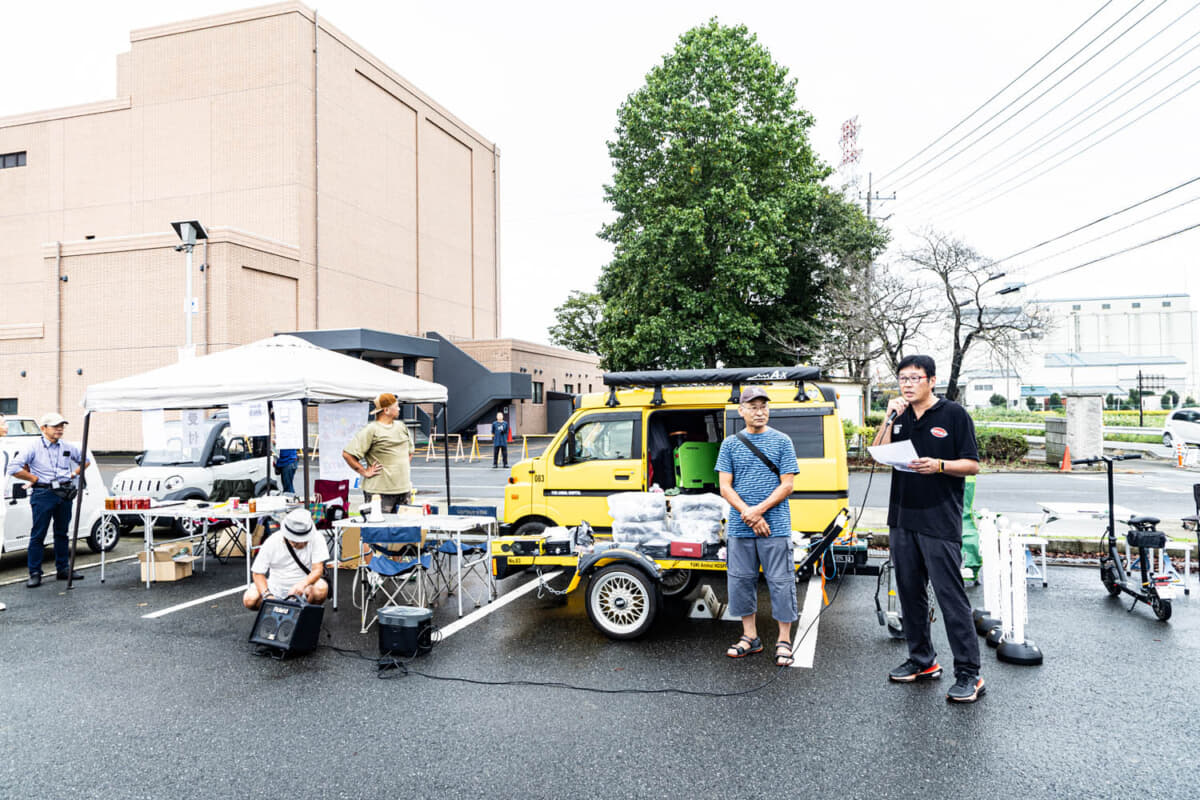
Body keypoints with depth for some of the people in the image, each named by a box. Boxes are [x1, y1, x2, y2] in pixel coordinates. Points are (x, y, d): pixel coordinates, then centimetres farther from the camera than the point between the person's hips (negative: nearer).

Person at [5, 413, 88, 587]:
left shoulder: (68, 447, 8)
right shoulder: (34, 448, -6)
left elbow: (85, 460, 23)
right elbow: (13, 468, -12)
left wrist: (74, 474, 10)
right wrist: (34, 479, -9)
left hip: (65, 494, 5)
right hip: (43, 494, -5)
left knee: (62, 533, 12)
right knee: (38, 535, -2)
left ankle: (63, 569, 20)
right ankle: (35, 574, 3)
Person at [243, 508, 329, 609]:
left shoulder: (316, 539, -17)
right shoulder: (271, 542, -13)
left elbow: (318, 569, -20)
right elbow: (258, 573, -9)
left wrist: (303, 584, -40)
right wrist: (267, 595, -26)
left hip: (305, 584, -2)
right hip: (275, 586, 2)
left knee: (321, 589, -34)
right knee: (249, 599, -24)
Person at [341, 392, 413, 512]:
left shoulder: (402, 427, 14)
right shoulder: (371, 430, -9)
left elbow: (410, 451, 31)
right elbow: (347, 454, -13)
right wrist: (364, 472, -11)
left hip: (404, 489, 7)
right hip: (380, 490, -7)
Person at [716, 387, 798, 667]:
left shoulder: (782, 441, 3)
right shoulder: (730, 444, 7)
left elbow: (787, 485, -3)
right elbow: (725, 487, 3)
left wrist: (758, 510, -13)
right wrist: (747, 514, -10)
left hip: (775, 527, -2)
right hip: (739, 528, 3)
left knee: (780, 581, 0)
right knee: (740, 580, 8)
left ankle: (784, 641, 12)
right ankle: (750, 636, 23)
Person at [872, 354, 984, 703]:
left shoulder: (953, 414, -3)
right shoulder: (900, 416, 13)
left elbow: (972, 465, -3)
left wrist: (938, 465, -20)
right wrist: (890, 418, -6)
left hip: (939, 521, -6)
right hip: (902, 519, 6)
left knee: (951, 595, -6)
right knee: (909, 592, 12)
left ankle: (968, 673, 1)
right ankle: (922, 661, 26)